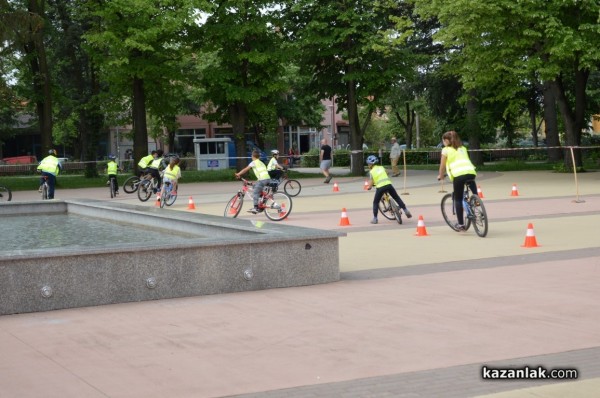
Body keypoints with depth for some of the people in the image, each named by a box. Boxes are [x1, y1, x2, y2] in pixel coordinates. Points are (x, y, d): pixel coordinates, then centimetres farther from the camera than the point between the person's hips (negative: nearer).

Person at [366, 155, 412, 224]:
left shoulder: (371, 172, 4)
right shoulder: (381, 167, 16)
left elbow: (370, 184, 3)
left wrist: (369, 187, 26)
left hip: (380, 187, -3)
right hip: (388, 184, 3)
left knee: (375, 202, 13)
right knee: (397, 198, 19)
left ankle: (375, 218, 10)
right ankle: (406, 210, 16)